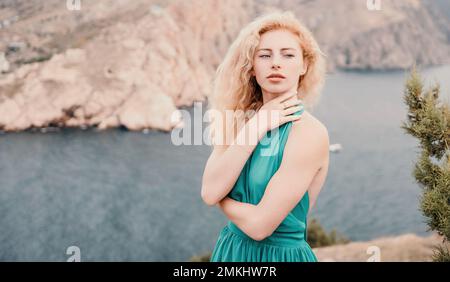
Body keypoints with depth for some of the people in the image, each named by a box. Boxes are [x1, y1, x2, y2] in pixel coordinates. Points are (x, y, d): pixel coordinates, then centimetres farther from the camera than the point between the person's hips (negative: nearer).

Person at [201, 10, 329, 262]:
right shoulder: (239, 119, -2)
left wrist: (222, 198, -5)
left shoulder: (310, 132, -20)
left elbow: (259, 225, -22)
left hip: (280, 254, -5)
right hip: (231, 249, 5)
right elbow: (210, 192, -16)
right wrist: (256, 127, -18)